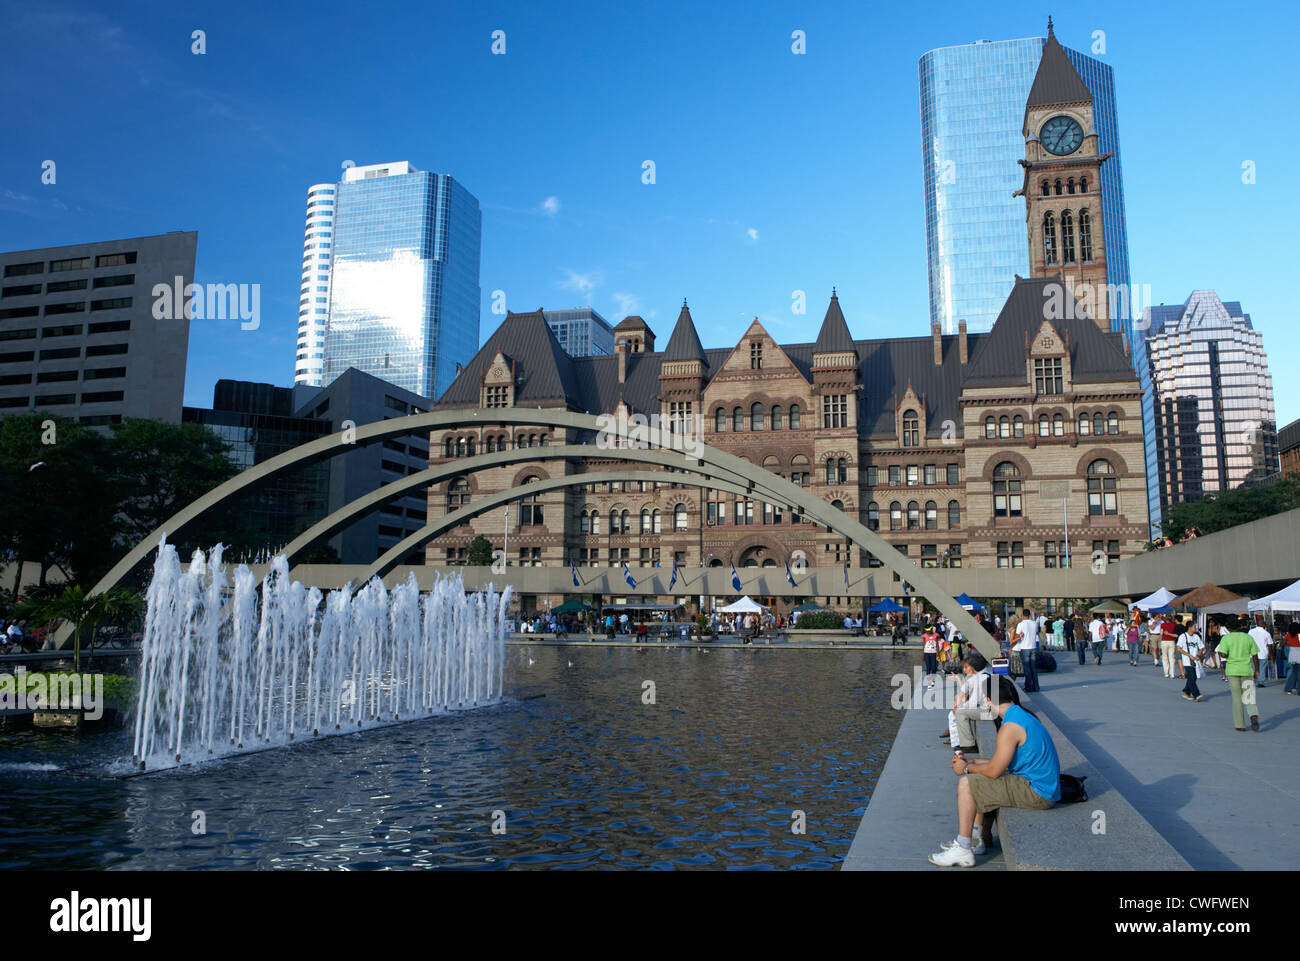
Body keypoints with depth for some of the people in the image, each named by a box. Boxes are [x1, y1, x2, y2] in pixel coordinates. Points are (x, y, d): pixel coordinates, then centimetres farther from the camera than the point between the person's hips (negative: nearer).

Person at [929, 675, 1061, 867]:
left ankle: (962, 851, -4)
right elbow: (1002, 762, 17)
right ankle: (976, 839, 25)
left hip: (1035, 793, -10)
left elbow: (994, 770, -18)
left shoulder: (1010, 727, -22)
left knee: (966, 784, -10)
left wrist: (967, 768, 0)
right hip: (1042, 785, 10)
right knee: (978, 781, 23)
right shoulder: (1023, 715, 10)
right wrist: (971, 762, 18)